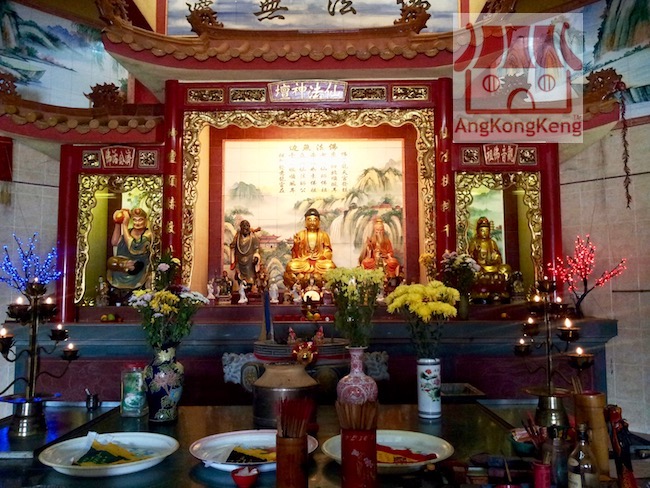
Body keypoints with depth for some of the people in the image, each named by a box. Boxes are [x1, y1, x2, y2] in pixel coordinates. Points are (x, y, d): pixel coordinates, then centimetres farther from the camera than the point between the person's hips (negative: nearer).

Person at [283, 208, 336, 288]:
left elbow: (327, 253, 7)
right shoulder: (300, 235, 9)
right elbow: (295, 255, 5)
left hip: (320, 262, 0)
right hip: (303, 262, 0)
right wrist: (296, 244, -12)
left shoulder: (324, 235, 10)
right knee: (291, 266, -32)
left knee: (330, 266, -33)